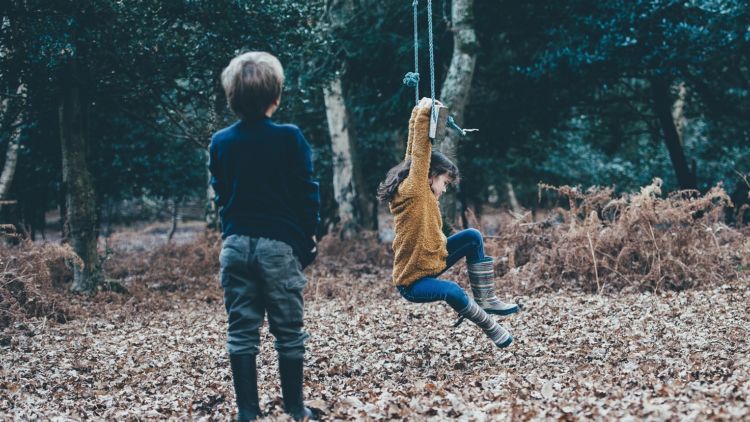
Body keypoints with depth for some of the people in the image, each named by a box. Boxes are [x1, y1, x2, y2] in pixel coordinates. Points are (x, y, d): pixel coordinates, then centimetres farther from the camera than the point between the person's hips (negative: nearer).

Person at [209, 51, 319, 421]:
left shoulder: (220, 143, 4)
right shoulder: (289, 138, -8)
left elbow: (220, 196, 12)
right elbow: (307, 195, -4)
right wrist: (308, 243, 7)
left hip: (235, 245, 3)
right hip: (280, 244, -3)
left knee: (241, 332, 7)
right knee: (288, 333, 6)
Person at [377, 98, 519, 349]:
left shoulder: (421, 192, 4)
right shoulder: (413, 189, -19)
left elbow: (414, 150, 9)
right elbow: (421, 152, -26)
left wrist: (419, 112, 11)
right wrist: (424, 114, -27)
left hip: (431, 261, 10)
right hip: (412, 281, -10)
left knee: (473, 237, 5)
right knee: (452, 291, -37)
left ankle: (485, 299, 6)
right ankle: (491, 328, -14)